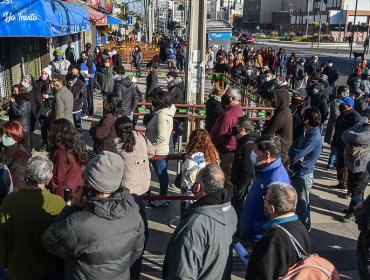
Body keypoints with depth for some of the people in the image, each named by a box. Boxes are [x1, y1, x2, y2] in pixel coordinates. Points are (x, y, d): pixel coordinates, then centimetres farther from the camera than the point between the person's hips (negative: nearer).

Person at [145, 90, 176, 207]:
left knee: (161, 174, 3)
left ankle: (163, 200, 15)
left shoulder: (162, 115, -23)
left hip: (159, 151, -10)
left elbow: (161, 137, -28)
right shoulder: (165, 112, 8)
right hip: (164, 150, 10)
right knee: (163, 174, 18)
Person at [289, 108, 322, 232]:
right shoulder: (307, 132, 6)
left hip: (303, 175, -9)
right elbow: (292, 148, 6)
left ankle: (305, 230, 20)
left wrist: (294, 153, -7)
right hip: (297, 172, 9)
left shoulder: (313, 137, -24)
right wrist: (297, 154, -14)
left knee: (302, 204, 5)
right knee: (297, 201, 23)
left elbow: (295, 156, -29)